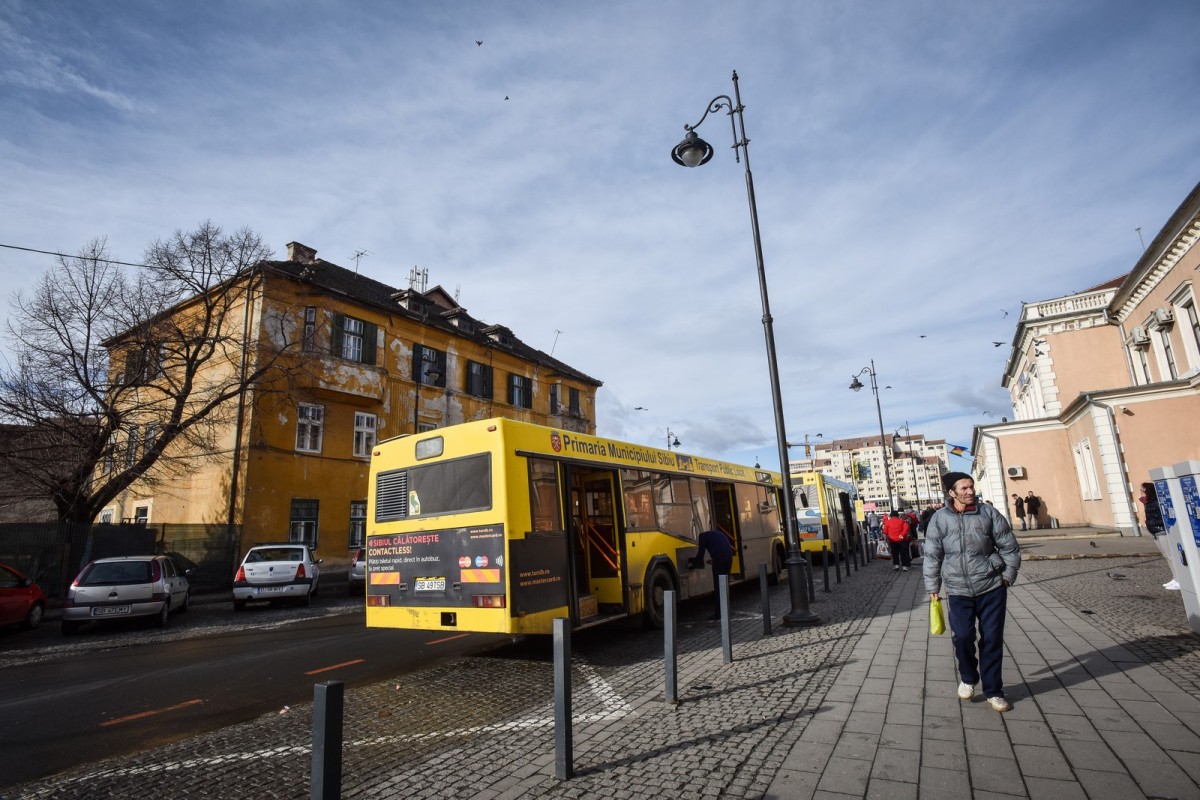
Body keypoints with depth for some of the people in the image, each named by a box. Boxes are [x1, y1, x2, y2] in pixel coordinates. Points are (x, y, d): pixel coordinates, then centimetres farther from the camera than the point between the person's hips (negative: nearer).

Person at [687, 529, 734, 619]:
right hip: (729, 556, 7)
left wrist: (692, 563, 18)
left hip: (719, 558, -7)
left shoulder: (703, 536, 8)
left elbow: (700, 553, 3)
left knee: (718, 587, -1)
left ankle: (718, 614, 1)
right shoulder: (717, 533, 30)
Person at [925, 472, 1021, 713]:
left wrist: (1008, 575, 2)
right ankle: (968, 677, 22)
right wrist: (933, 587, 2)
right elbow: (932, 555, 1)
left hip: (992, 587, 1)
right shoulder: (940, 519, -3)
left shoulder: (988, 513, -2)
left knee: (992, 639, 5)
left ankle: (993, 691, 22)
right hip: (958, 590, 0)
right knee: (962, 636, -7)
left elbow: (1009, 546, 5)